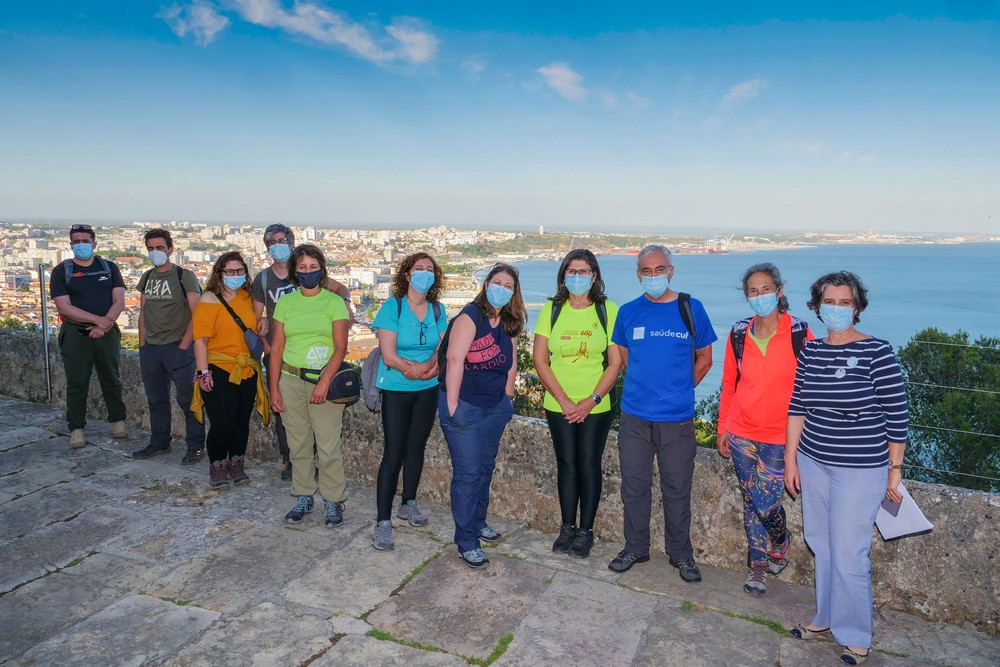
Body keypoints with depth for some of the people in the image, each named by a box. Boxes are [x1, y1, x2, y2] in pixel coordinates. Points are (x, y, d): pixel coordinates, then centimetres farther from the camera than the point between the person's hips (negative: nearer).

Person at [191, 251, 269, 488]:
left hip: (247, 371, 5)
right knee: (223, 423, -4)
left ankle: (236, 465, 28)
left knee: (242, 421, 11)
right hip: (219, 371, -5)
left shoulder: (247, 297, 9)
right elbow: (200, 338, -10)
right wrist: (203, 372, -15)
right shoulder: (209, 299, -6)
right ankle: (217, 467, 18)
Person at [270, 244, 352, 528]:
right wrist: (274, 388, 3)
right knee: (298, 443, 10)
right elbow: (277, 348, 8)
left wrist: (324, 383, -17)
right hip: (290, 380, 3)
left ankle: (333, 501, 12)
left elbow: (340, 347, -7)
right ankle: (303, 497, 26)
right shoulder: (285, 302, 8)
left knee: (328, 446, -3)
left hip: (324, 380, -3)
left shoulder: (334, 302, -1)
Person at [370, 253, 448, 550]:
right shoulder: (393, 306, -10)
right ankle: (383, 521, 2)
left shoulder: (437, 310, 4)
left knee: (416, 448, 14)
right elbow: (389, 356, -16)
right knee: (394, 453, -6)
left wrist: (422, 367, -21)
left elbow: (441, 350, -2)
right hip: (396, 390, -4)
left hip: (428, 391, 5)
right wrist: (428, 367, -16)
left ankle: (409, 503, 32)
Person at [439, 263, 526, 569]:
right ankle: (467, 543, 10)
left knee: (485, 467, 19)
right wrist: (452, 405, -22)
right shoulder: (471, 316, -16)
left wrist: (507, 399, 12)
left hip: (495, 407, 7)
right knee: (468, 472, -2)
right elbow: (454, 359, -21)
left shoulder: (509, 325, 7)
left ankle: (477, 522, 38)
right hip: (465, 406, -7)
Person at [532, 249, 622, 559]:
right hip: (559, 405, 2)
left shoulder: (608, 310, -4)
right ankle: (567, 527, 22)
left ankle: (586, 530, 18)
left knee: (589, 464, 4)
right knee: (567, 464, 8)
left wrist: (592, 400, -13)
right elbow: (540, 360, -2)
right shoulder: (551, 310, 1)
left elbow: (616, 362, -5)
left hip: (596, 407, -1)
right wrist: (563, 399, -9)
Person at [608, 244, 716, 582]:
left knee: (677, 490, 9)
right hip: (635, 417, 2)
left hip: (677, 418, -1)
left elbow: (704, 358, 9)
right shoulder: (628, 312, 2)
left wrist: (680, 389, 8)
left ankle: (680, 553, 28)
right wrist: (645, 387, 11)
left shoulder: (691, 308, -1)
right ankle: (635, 548, 30)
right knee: (634, 487, 11)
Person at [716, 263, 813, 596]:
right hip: (741, 434, 3)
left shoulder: (799, 333, -7)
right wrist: (723, 427, 10)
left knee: (766, 503, -3)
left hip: (779, 436, -3)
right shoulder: (739, 334, 2)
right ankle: (758, 563, 30)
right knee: (750, 502, 11)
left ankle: (781, 542, 30)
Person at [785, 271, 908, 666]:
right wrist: (790, 459, 7)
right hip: (813, 463, 5)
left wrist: (894, 469, -4)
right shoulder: (810, 351, 3)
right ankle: (827, 618, 34)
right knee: (821, 545, 15)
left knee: (848, 555, 1)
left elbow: (897, 415, -8)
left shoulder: (876, 352, -12)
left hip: (860, 470, -5)